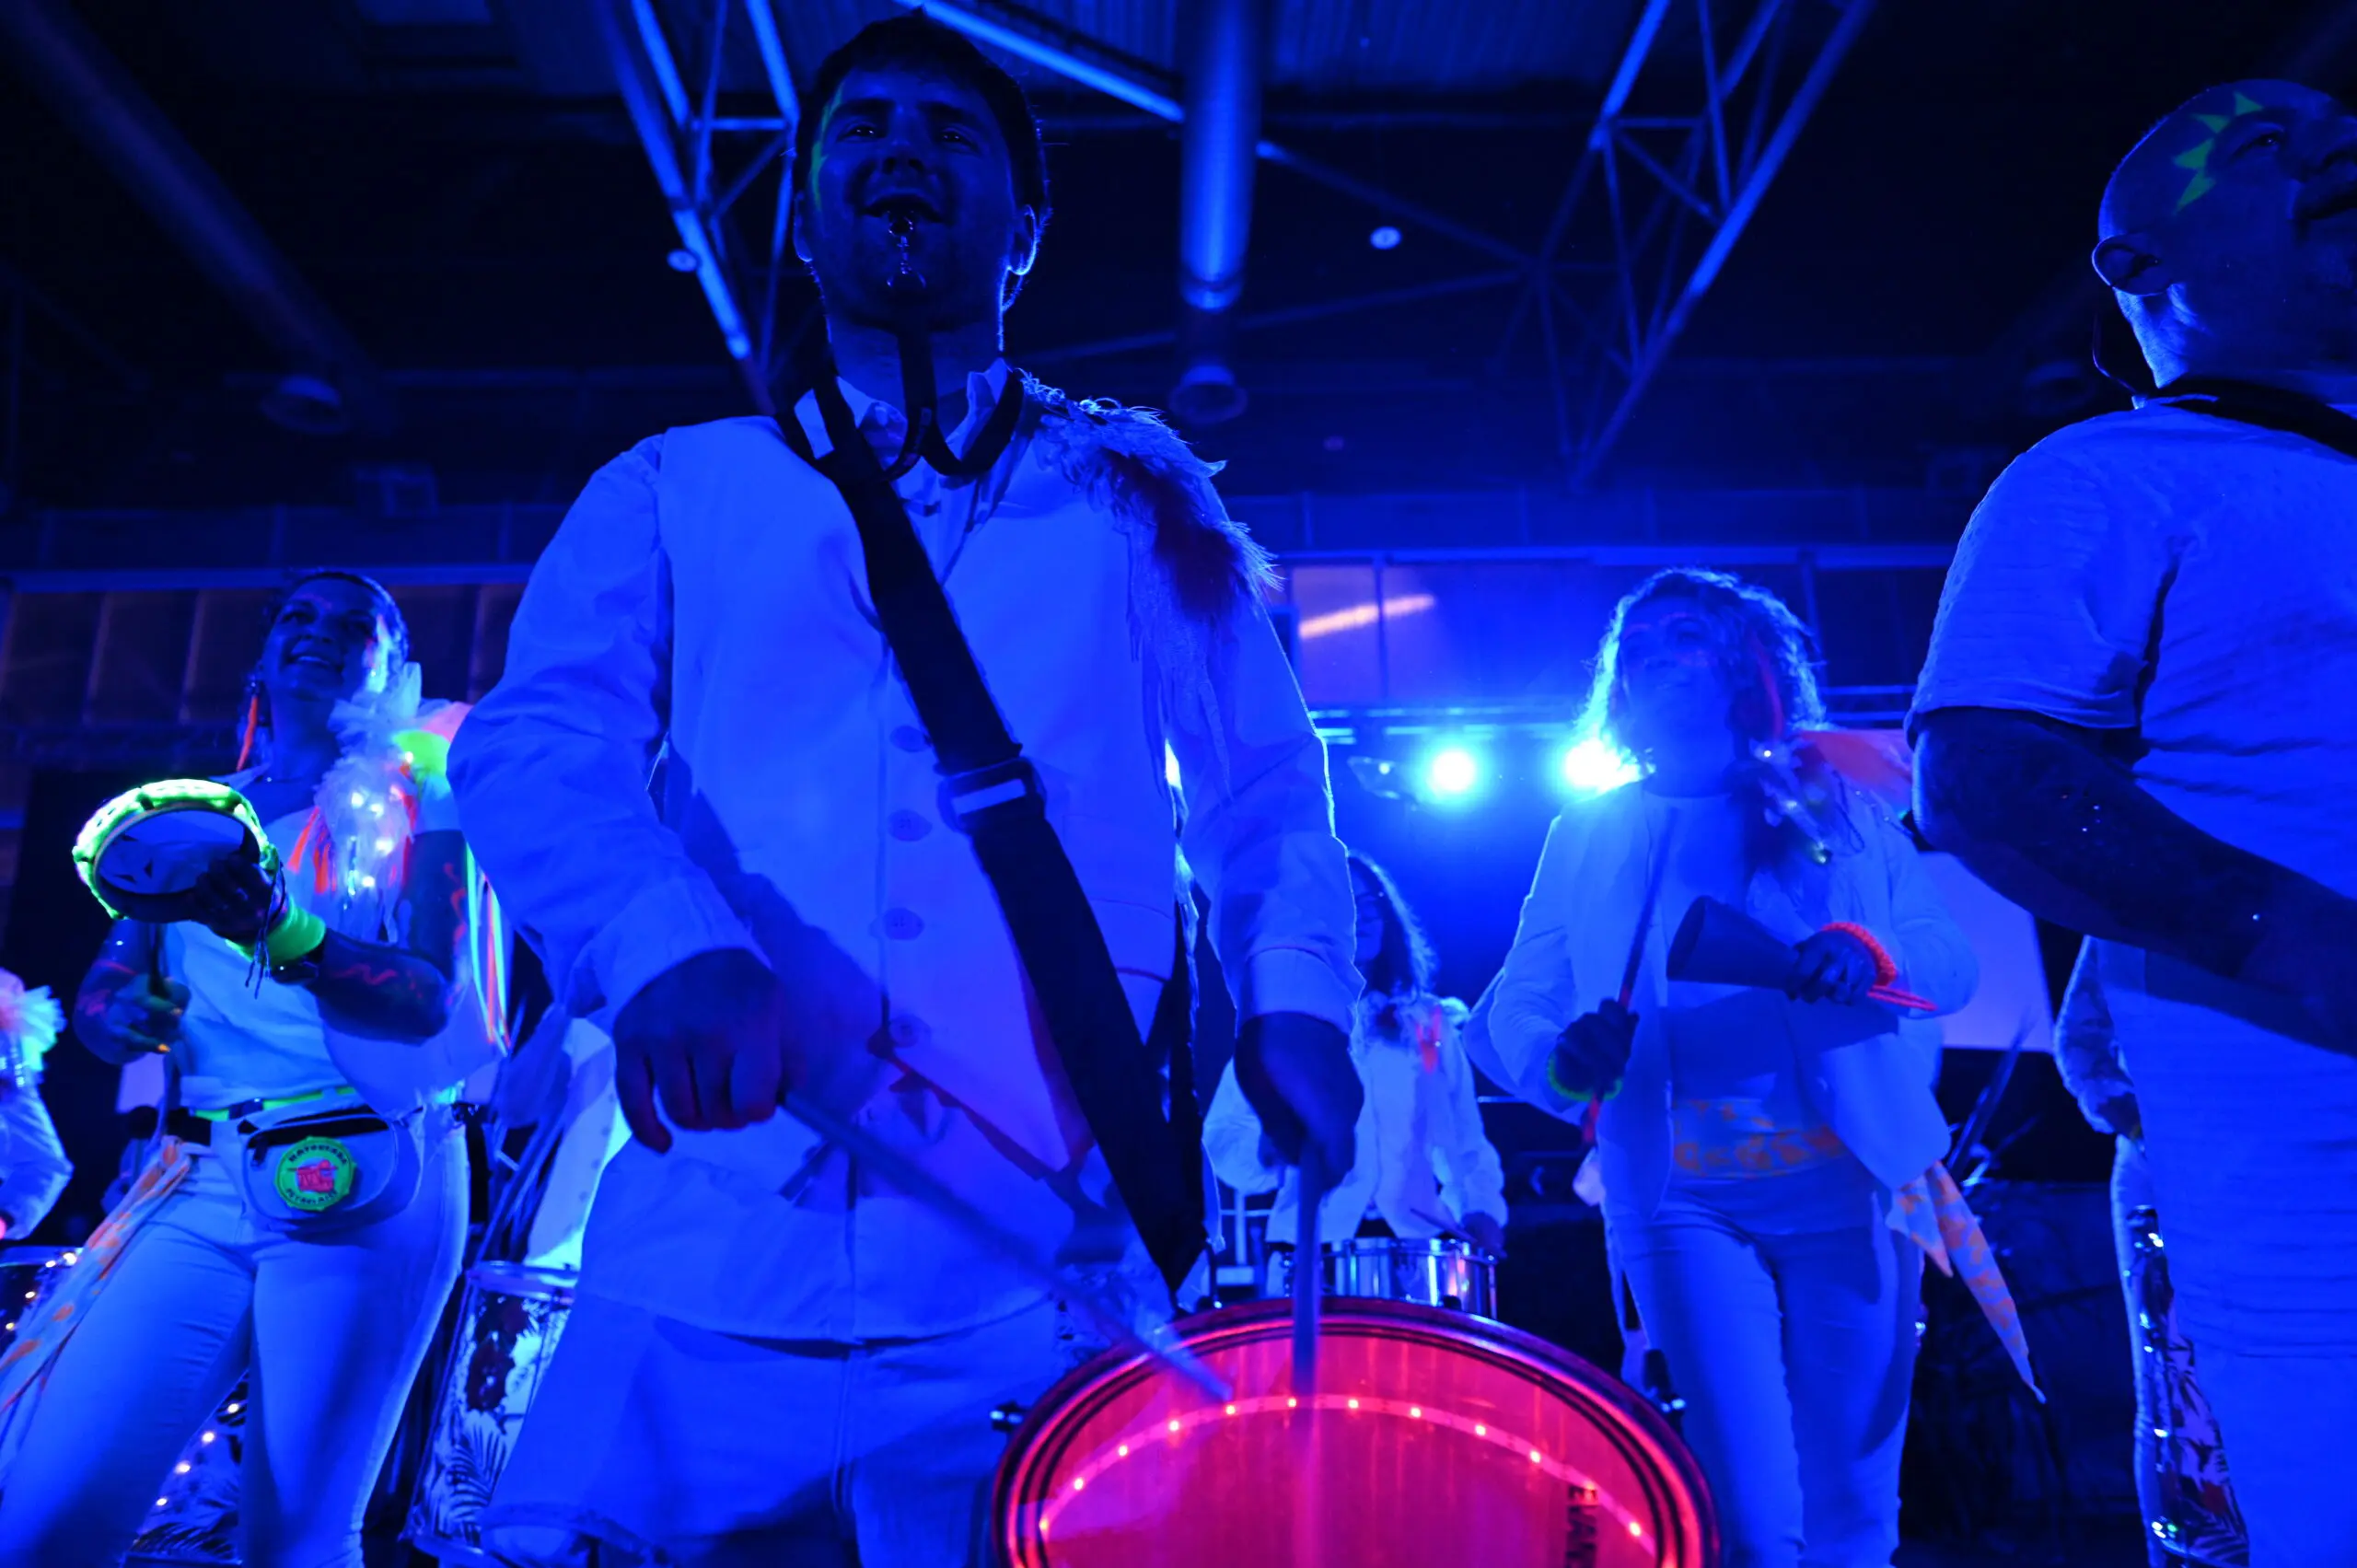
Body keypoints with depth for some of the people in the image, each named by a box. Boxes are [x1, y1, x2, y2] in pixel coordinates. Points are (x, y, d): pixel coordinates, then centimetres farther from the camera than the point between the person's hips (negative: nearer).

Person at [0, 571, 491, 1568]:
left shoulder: (416, 803, 5)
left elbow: (428, 1000, -9)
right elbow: (97, 998, 16)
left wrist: (288, 934, -27)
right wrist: (127, 1013, -9)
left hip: (357, 1185, -4)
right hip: (198, 1184, 4)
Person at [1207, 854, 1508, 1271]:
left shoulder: (1428, 1023, 15)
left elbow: (1464, 1139, 12)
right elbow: (1223, 1137, 1)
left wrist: (1478, 1210, -5)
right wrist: (1269, 1145, -19)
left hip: (1419, 1237, 2)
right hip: (1313, 1241, -2)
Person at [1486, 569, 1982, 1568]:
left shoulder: (1839, 808, 9)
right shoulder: (1585, 837, 8)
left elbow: (1953, 963, 2)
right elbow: (1516, 1005, 3)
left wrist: (1871, 955, -20)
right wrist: (1561, 1058, -20)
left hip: (1849, 1189, 1)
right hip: (1685, 1203, -1)